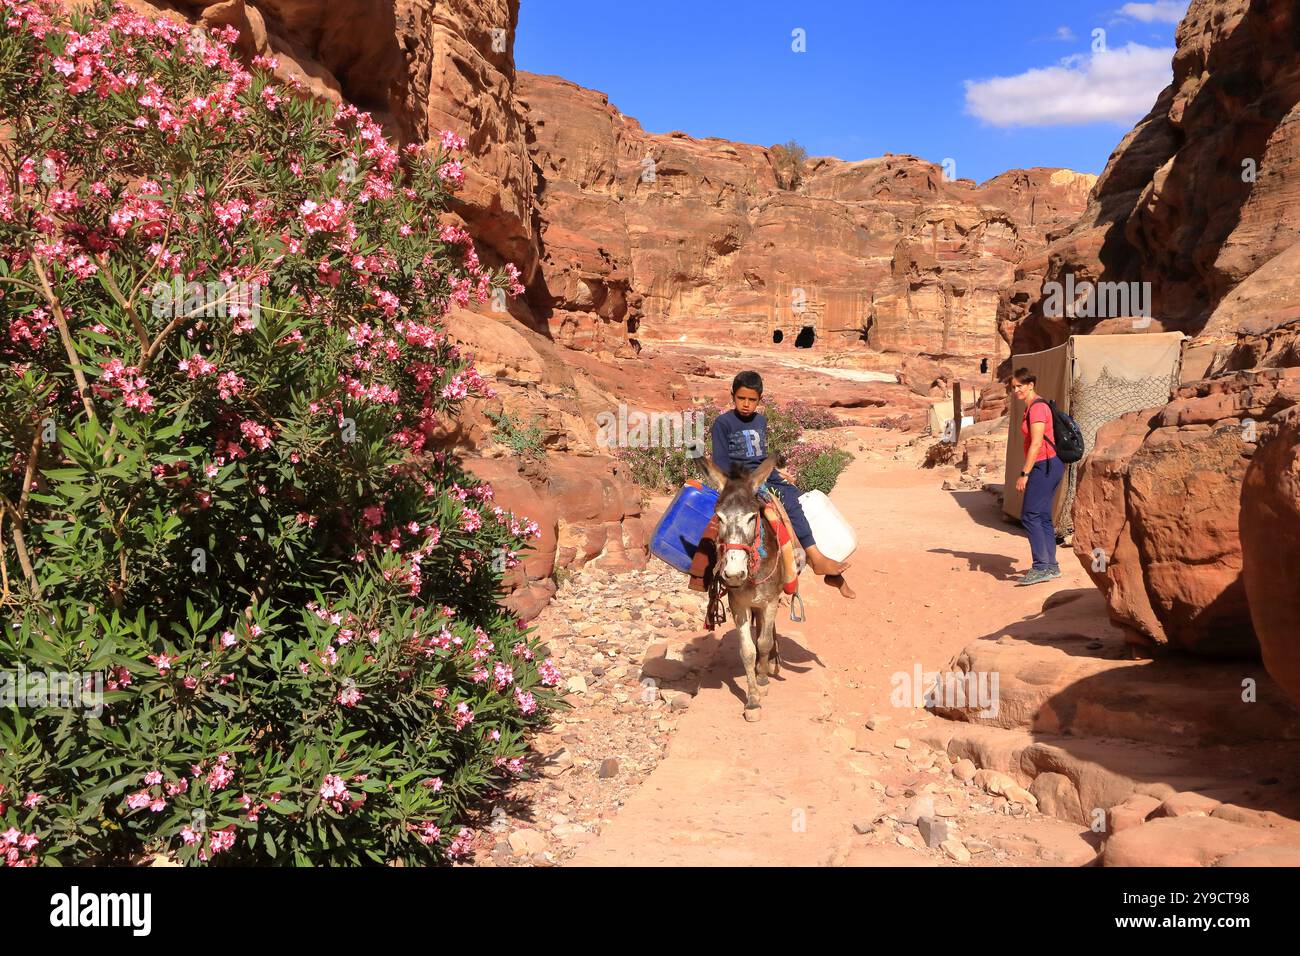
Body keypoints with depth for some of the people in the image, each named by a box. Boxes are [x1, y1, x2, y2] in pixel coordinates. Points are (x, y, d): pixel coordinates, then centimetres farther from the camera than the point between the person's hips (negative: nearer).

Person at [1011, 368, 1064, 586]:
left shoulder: (1037, 407, -14)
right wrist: (1028, 472, 21)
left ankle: (1041, 567, -13)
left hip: (1044, 466, -10)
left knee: (1030, 515, -11)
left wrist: (1024, 474, -20)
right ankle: (1051, 566, 15)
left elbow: (1036, 444, -20)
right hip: (1047, 466, 10)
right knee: (1043, 517, 11)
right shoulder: (1031, 407, 16)